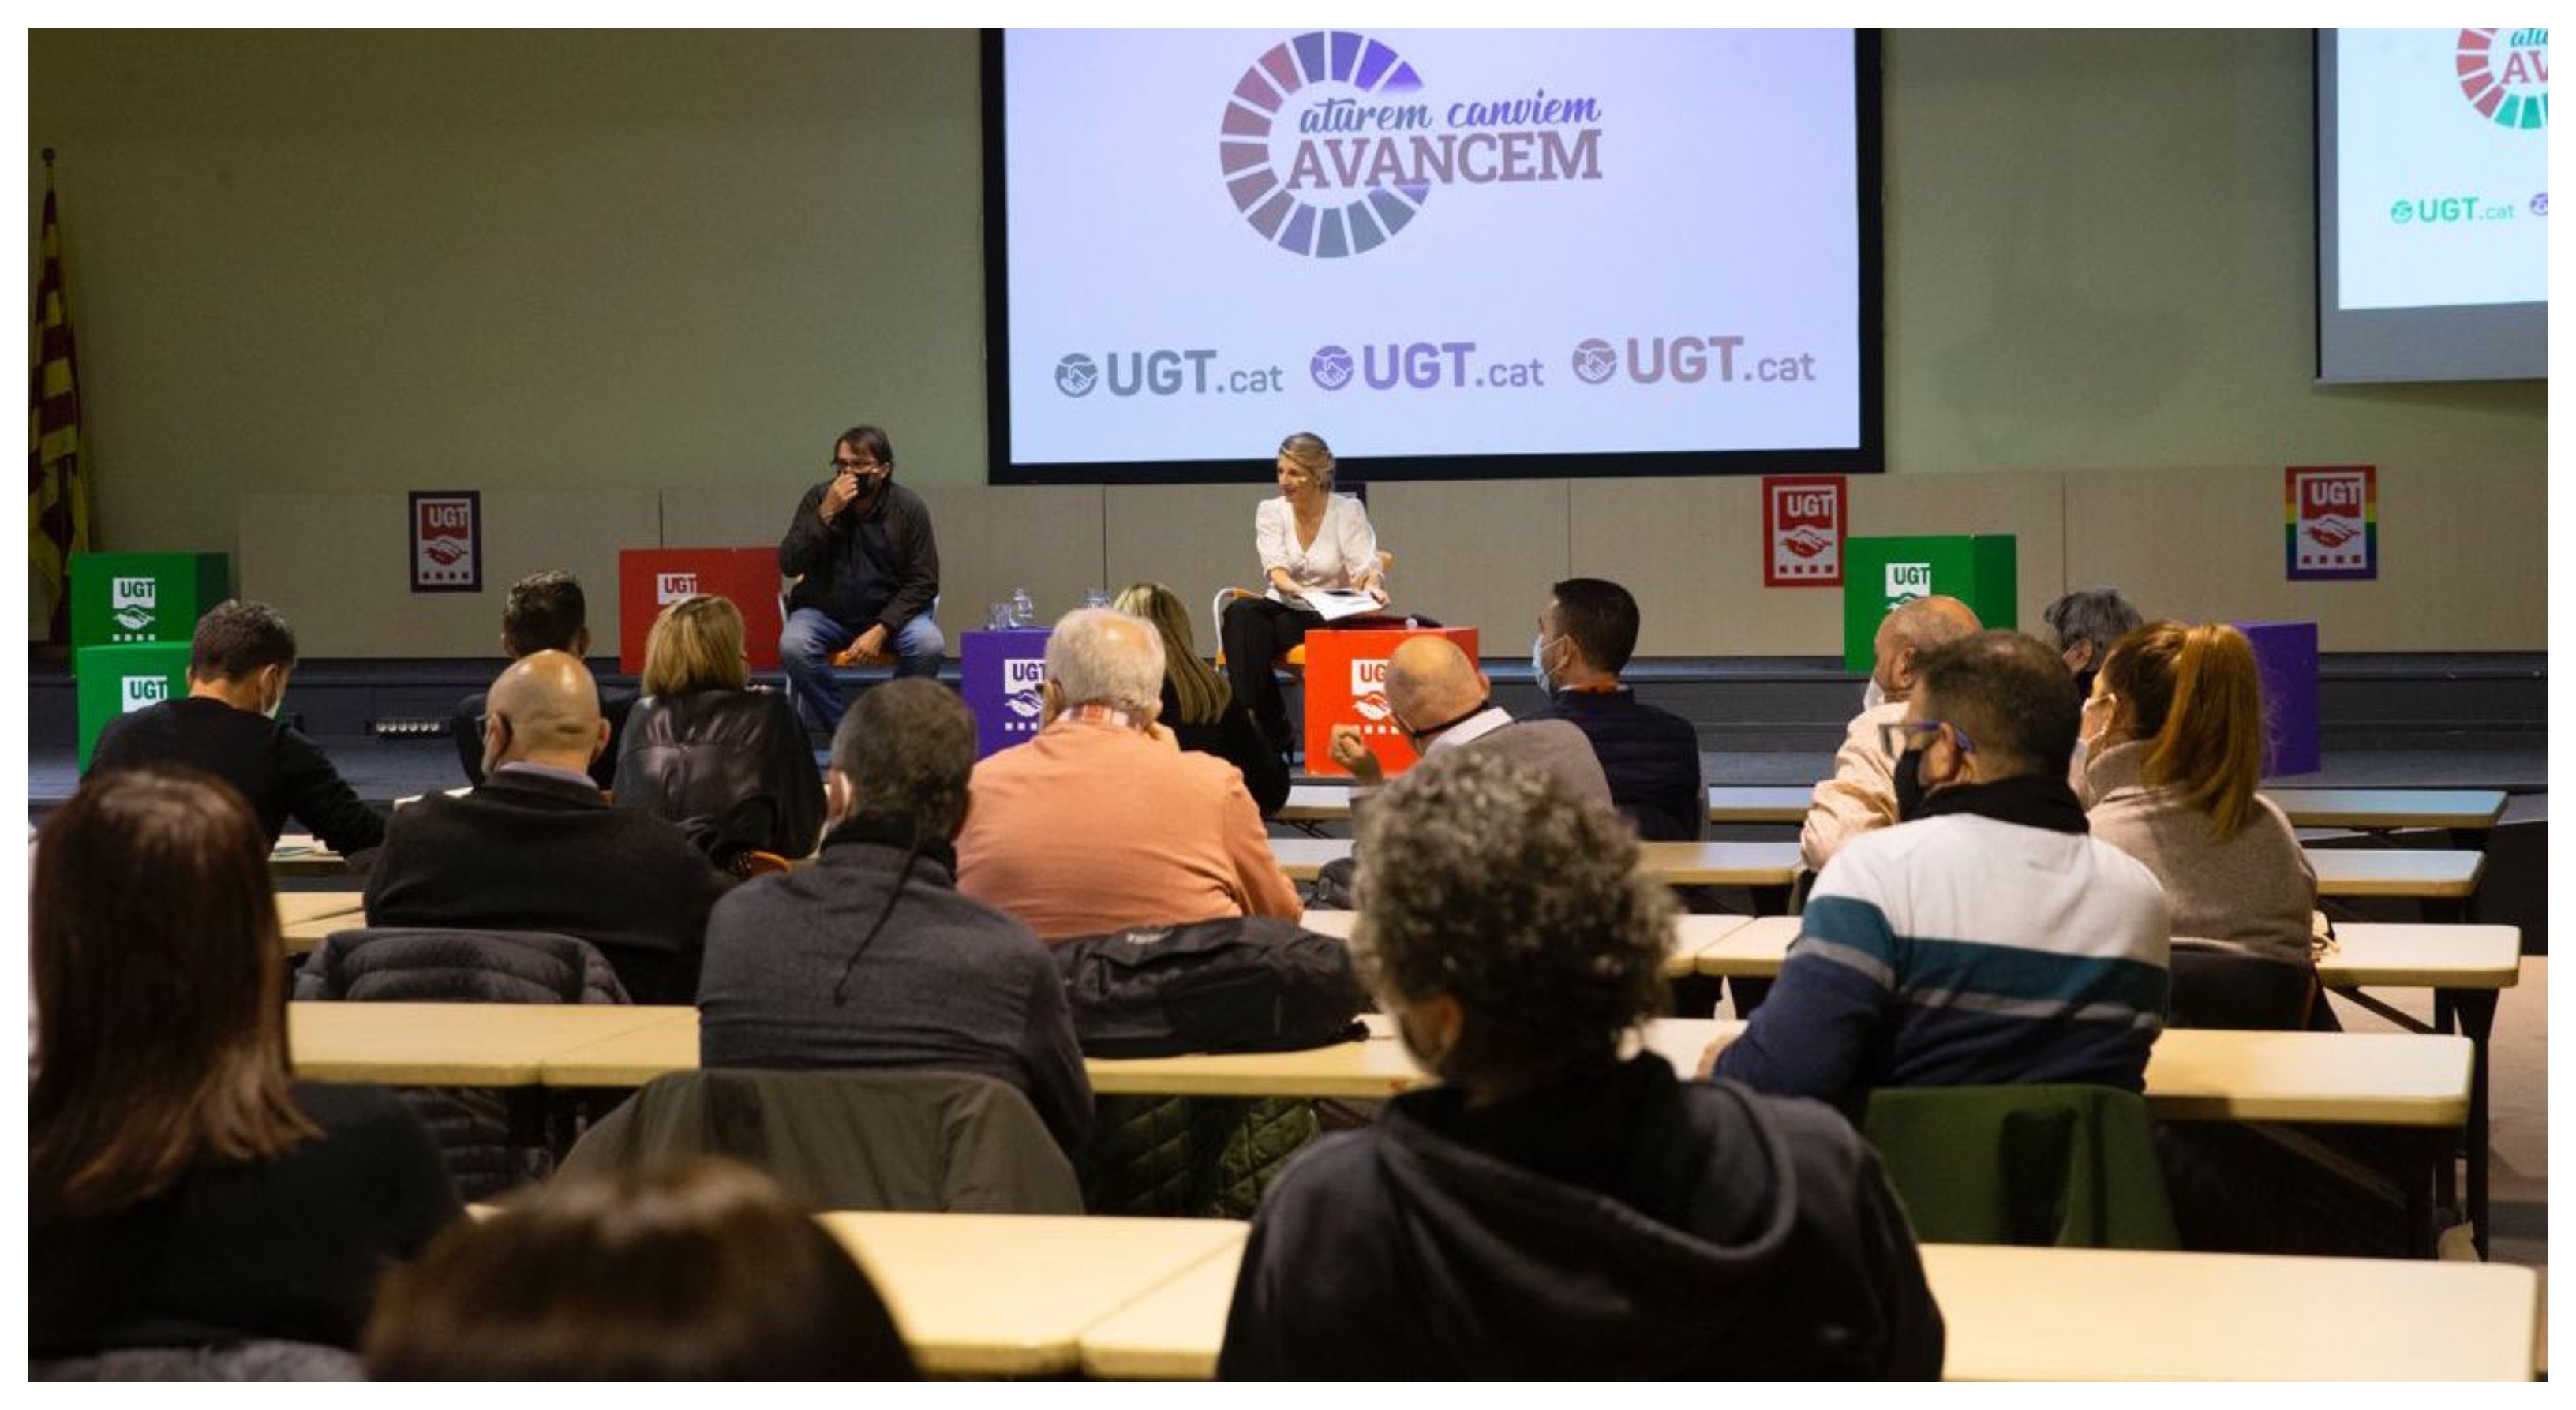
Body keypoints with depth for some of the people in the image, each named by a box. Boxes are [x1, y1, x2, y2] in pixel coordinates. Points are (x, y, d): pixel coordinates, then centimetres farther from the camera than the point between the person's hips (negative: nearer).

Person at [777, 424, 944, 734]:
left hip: (890, 613, 0)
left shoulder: (909, 508, -7)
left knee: (930, 645, -29)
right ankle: (834, 728, -14)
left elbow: (923, 582, -6)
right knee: (792, 644, -30)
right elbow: (789, 566, -12)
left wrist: (881, 630, -19)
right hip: (825, 612, 0)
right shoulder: (818, 499, -5)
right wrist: (827, 514, -23)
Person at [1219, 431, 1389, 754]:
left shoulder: (1348, 511, -2)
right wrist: (1295, 589, -37)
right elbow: (1276, 570, -13)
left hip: (1332, 618, -3)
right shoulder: (1270, 512, 4)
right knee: (1240, 613, -31)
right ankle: (1267, 731, -34)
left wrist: (1370, 586, -39)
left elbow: (1368, 567, -13)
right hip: (1284, 607, 3)